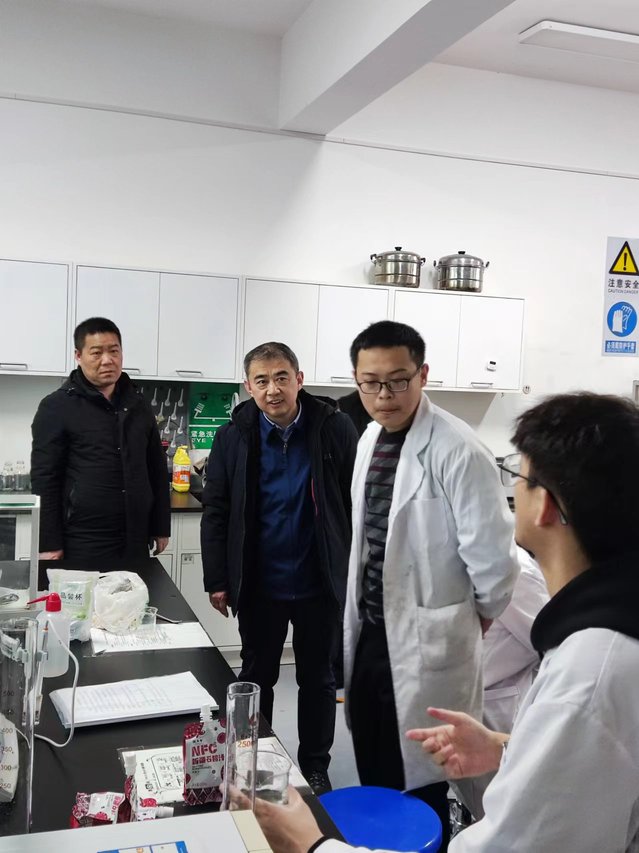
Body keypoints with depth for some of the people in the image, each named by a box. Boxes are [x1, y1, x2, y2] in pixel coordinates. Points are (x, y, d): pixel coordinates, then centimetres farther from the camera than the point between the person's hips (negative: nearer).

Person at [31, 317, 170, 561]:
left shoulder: (138, 405, 10)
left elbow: (157, 470, 14)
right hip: (82, 543, -4)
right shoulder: (56, 407, -5)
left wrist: (161, 527, 11)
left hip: (135, 540, 5)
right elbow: (44, 479, -7)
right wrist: (49, 544, -10)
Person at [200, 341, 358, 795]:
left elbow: (357, 504, -4)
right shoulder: (234, 437, -7)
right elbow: (216, 513, -2)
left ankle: (315, 767, 35)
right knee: (257, 677, 18)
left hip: (320, 583, 0)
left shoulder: (335, 429, -10)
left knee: (318, 679, 16)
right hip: (259, 584, 1)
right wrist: (218, 580, -4)